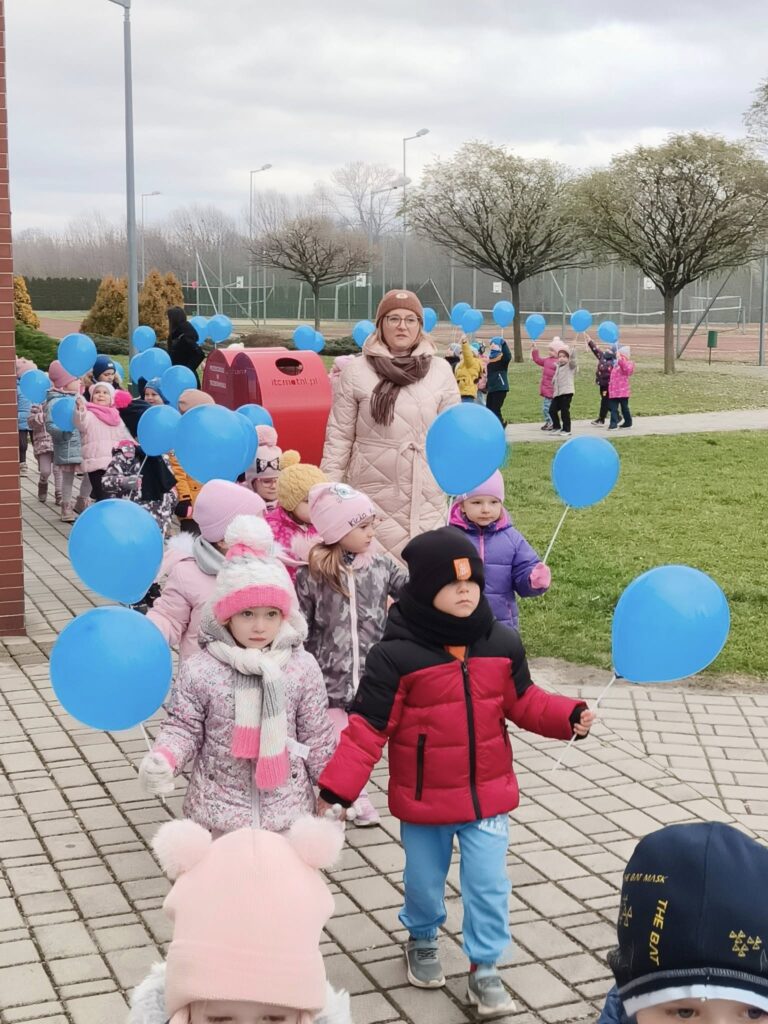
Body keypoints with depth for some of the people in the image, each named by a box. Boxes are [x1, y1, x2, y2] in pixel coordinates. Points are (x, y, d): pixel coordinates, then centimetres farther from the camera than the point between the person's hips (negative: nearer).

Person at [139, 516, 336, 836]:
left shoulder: (302, 668, -5)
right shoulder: (200, 670, -10)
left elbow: (317, 736, 3)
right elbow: (184, 726, -4)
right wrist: (162, 759, -22)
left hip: (286, 807, 2)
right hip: (219, 807, -1)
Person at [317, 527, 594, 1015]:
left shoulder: (503, 643, -6)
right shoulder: (396, 654, -19)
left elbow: (523, 702, 7)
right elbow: (368, 727, -16)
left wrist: (569, 716, -9)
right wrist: (337, 788, -21)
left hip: (488, 793, 2)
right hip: (424, 799, -2)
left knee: (489, 884, 4)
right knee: (424, 880, 18)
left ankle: (484, 968, 22)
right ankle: (422, 940, 47)